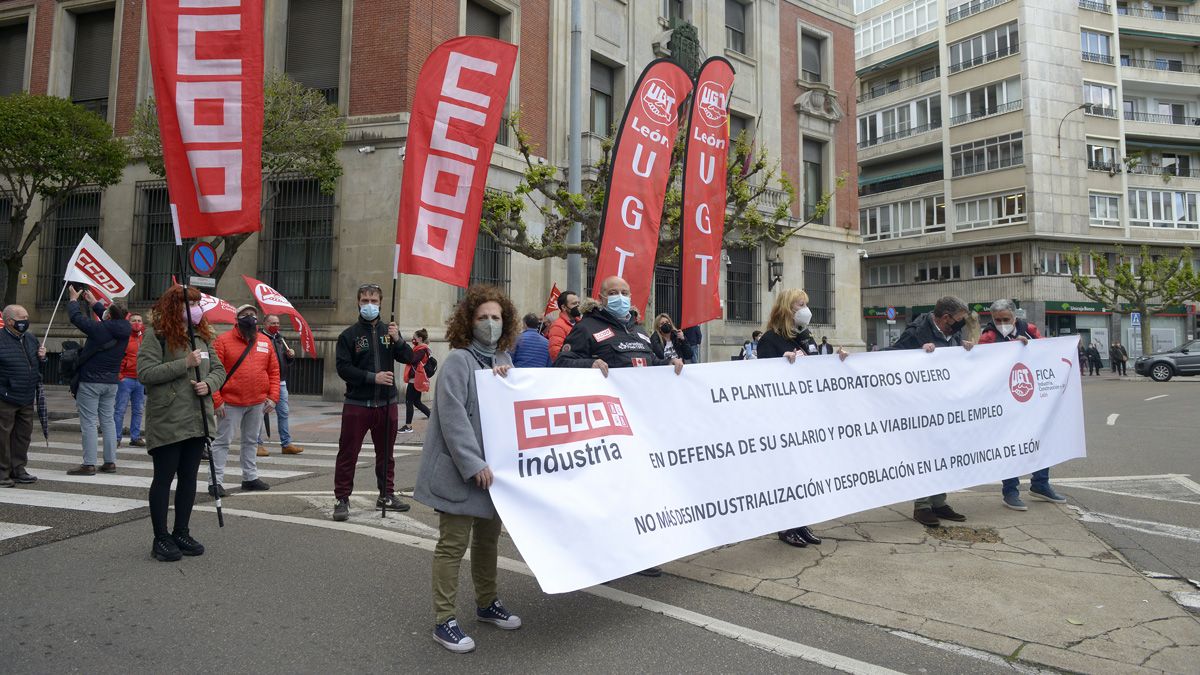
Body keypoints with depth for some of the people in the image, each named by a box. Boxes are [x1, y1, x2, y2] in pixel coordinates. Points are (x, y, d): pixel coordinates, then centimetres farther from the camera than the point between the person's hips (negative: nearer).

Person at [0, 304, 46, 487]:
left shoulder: (31, 340, 12)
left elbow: (37, 367, 23)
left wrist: (42, 358, 2)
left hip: (27, 399, 7)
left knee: (23, 435, 13)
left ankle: (18, 469, 25)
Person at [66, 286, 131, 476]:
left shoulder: (99, 329, -18)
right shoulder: (124, 330, 0)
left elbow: (76, 317, -6)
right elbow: (110, 321, 20)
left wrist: (74, 299, 12)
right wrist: (93, 302, 29)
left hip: (90, 382, -6)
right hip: (111, 382, 6)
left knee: (89, 423, -2)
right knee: (108, 421, 11)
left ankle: (89, 464, -1)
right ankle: (110, 462, 12)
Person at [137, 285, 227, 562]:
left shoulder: (202, 337, 12)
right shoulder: (157, 337, -8)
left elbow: (219, 369, 13)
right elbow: (145, 373, -17)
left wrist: (209, 384, -8)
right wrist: (185, 363, -22)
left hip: (198, 420, 6)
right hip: (167, 422, -6)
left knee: (189, 477, 12)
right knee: (164, 477, 2)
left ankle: (181, 533, 24)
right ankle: (161, 538, 13)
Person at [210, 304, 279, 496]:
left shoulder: (265, 342, 8)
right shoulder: (224, 340, -6)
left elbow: (274, 371, 10)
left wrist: (273, 397, 1)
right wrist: (216, 400, -14)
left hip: (257, 404, 5)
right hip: (231, 403, -5)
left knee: (251, 441, 15)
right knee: (222, 441, 0)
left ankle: (250, 477, 26)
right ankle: (216, 481, 6)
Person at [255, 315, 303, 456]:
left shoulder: (280, 339, 18)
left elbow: (288, 362, 23)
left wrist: (291, 355, 4)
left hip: (280, 382, 7)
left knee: (283, 413, 8)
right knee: (260, 414, 1)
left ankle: (286, 444, 14)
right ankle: (258, 444, 11)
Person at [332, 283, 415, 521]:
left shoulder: (389, 331, 7)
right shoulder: (349, 335, -1)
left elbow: (408, 358, 3)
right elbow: (343, 368, -9)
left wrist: (398, 341, -15)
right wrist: (373, 377, -18)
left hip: (387, 403, 3)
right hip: (357, 403, -3)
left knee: (386, 453, 14)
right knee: (348, 453, 0)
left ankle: (386, 495, 26)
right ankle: (342, 499, 10)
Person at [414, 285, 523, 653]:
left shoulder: (503, 359, 10)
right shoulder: (458, 359, -12)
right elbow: (452, 416, -20)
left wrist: (506, 381, -6)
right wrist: (474, 465, -23)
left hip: (494, 466, 7)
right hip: (460, 470, -7)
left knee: (488, 539, 18)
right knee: (453, 544, 0)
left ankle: (487, 604, 35)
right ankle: (444, 621, 12)